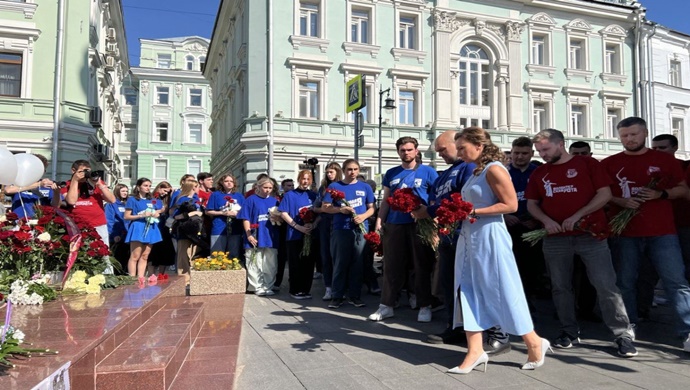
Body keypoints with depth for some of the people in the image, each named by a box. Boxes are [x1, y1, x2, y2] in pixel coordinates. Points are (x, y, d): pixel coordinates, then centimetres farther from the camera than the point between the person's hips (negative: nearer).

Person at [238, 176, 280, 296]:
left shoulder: (274, 201, 13)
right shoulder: (251, 200, 1)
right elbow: (245, 219, -4)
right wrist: (248, 234, -12)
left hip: (271, 238, 4)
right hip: (255, 238, -4)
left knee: (270, 266, 7)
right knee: (255, 265, 1)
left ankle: (268, 287, 17)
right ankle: (257, 287, 10)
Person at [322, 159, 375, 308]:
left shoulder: (365, 187, 10)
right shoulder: (334, 186, 5)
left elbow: (371, 208, 10)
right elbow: (326, 207, 2)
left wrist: (363, 216, -11)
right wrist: (340, 209, -15)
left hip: (360, 229, 2)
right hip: (340, 230, -2)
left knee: (358, 263, 4)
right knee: (340, 263, 2)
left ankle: (354, 296, 15)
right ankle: (337, 296, 11)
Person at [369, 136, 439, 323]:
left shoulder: (428, 172, 2)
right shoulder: (391, 173, 12)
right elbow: (386, 200, 13)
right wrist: (379, 220, 2)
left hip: (420, 224, -3)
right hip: (394, 224, 3)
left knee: (422, 266, 5)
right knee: (392, 266, 8)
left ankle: (425, 306, 15)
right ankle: (387, 305, 16)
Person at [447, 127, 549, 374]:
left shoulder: (494, 169, -12)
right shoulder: (476, 172, 15)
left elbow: (510, 205, -18)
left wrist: (474, 212, -20)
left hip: (489, 237, -9)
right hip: (469, 237, 9)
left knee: (501, 291, 0)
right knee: (469, 292, 5)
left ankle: (534, 343, 19)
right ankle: (475, 351, 10)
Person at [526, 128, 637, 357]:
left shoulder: (587, 164, 2)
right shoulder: (539, 173, 11)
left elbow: (605, 194, -5)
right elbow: (531, 204, 13)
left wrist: (577, 216, -14)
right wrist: (546, 220, -8)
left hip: (591, 234, -3)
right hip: (555, 238, 4)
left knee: (606, 285, -6)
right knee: (561, 287, 7)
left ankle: (624, 335, 3)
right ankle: (569, 332, 19)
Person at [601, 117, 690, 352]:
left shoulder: (665, 160, 8)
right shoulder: (609, 164, 6)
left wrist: (661, 194, -10)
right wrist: (621, 201, -12)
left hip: (662, 233, 0)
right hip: (624, 233, 0)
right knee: (625, 283, 6)